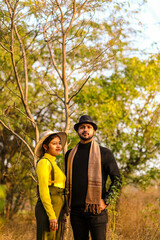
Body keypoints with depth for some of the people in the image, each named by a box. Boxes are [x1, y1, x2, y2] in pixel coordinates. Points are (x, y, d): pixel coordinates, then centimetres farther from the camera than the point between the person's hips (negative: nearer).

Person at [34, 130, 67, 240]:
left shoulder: (52, 163, 20)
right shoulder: (44, 162, -8)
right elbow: (43, 190, -16)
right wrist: (51, 215, -21)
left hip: (56, 210, 9)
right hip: (48, 210, -9)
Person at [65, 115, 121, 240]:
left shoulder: (104, 153, 2)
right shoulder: (70, 154, 14)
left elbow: (117, 179, 1)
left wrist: (105, 201, -9)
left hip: (96, 208, -3)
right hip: (76, 210, 4)